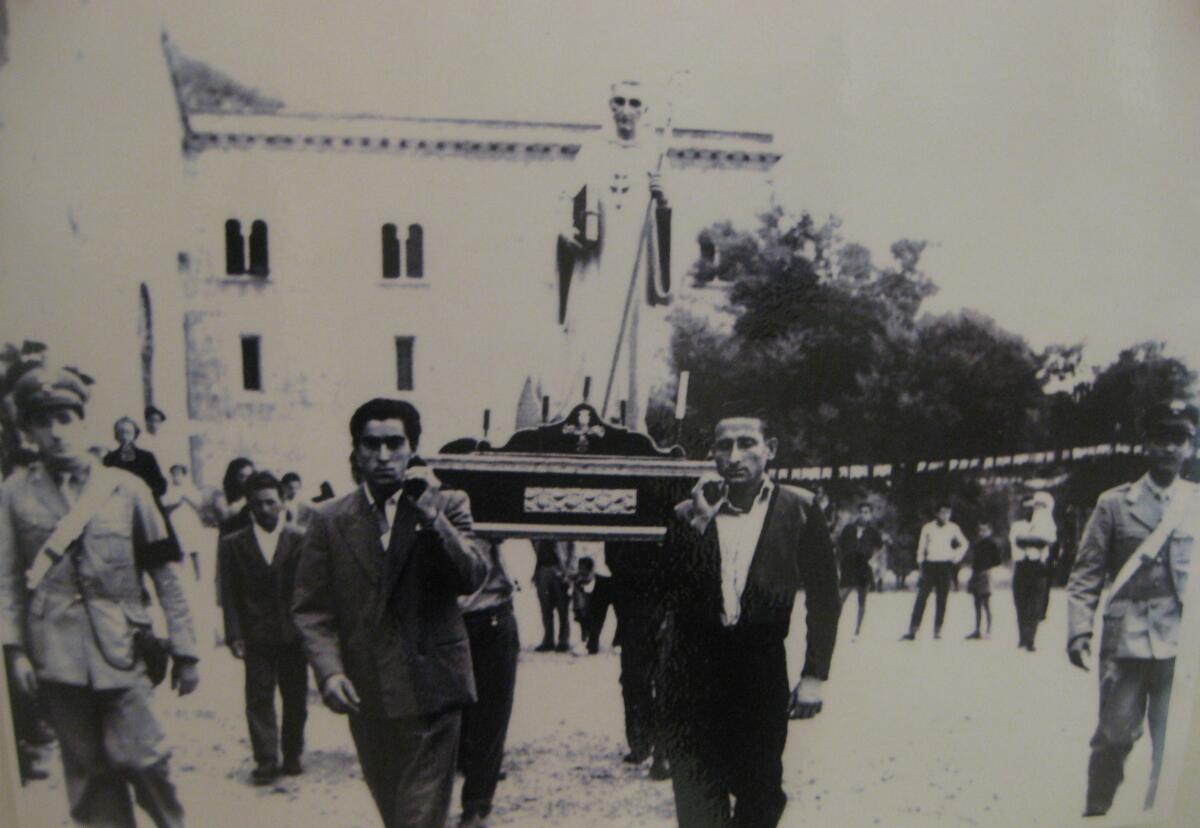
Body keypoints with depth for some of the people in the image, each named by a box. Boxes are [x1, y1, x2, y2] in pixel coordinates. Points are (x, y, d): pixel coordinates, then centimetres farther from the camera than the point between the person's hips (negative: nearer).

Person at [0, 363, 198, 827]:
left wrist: (184, 651, 2)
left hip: (122, 649, -1)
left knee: (138, 757, -4)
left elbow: (163, 575, 3)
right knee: (88, 771, 9)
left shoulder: (126, 488, 2)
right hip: (58, 656, 1)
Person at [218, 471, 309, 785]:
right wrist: (235, 635, -7)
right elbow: (230, 595, 0)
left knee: (295, 699, 9)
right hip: (256, 638, 0)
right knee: (259, 699, 1)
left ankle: (292, 756, 24)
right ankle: (266, 760, 10)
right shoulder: (233, 544, 2)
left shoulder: (300, 541, -1)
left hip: (293, 635, 0)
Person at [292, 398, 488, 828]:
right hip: (365, 695, 3)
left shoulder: (447, 505, 0)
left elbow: (472, 578, -12)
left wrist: (432, 517, -21)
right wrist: (328, 670, -11)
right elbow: (311, 608, 3)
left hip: (429, 690, -3)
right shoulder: (330, 521, 4)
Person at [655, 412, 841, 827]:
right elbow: (668, 595, -7)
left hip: (762, 671, -1)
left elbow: (823, 597, 4)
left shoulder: (799, 508, 0)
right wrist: (698, 522, -13)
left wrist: (814, 676, 0)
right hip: (693, 671, 1)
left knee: (761, 793, 11)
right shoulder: (688, 514, 3)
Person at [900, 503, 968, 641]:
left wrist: (957, 557, 8)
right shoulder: (927, 527, 3)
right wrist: (920, 563, 0)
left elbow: (964, 544, 20)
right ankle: (912, 631, -9)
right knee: (921, 598, -7)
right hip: (930, 565, -1)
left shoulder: (953, 528, 6)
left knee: (942, 600, 2)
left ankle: (937, 630, 8)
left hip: (945, 566, 1)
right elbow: (921, 548, 6)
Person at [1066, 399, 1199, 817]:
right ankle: (1095, 812, 18)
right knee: (1115, 735, 2)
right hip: (1126, 640, -1)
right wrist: (1079, 630, -7)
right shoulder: (1114, 503, 4)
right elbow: (1086, 574, 2)